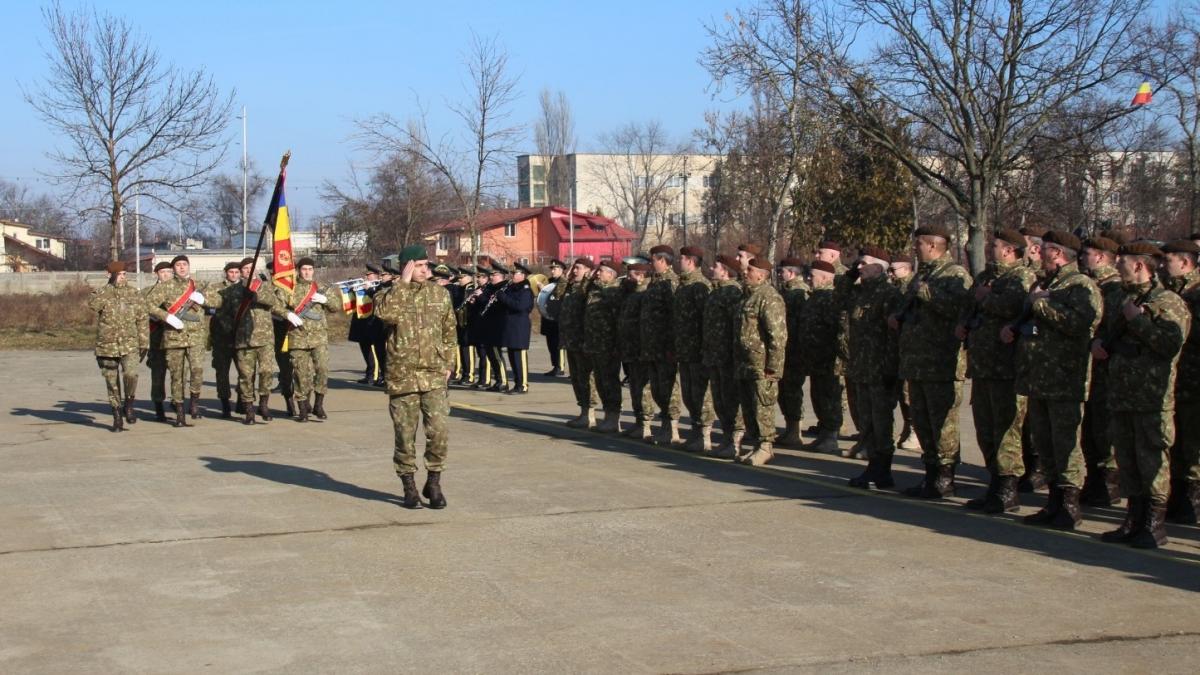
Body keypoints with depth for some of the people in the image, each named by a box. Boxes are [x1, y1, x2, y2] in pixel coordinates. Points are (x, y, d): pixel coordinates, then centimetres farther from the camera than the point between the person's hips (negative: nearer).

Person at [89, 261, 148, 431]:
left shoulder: (134, 294, 5)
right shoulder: (102, 292, 1)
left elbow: (142, 320, 8)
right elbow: (92, 304, -23)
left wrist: (144, 343, 3)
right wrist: (111, 286, -20)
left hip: (130, 345, 0)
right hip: (107, 346, 0)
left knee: (131, 374, -22)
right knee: (112, 383, 6)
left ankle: (128, 405, 2)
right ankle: (117, 417, 18)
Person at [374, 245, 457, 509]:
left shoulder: (439, 293, 8)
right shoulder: (390, 294, -1)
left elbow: (449, 331, 16)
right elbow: (385, 313, -26)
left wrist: (448, 363, 11)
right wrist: (403, 282, -20)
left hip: (435, 376, 2)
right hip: (402, 377, -1)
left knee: (439, 431, -8)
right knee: (405, 436, 5)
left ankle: (433, 483, 10)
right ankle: (409, 487, 19)